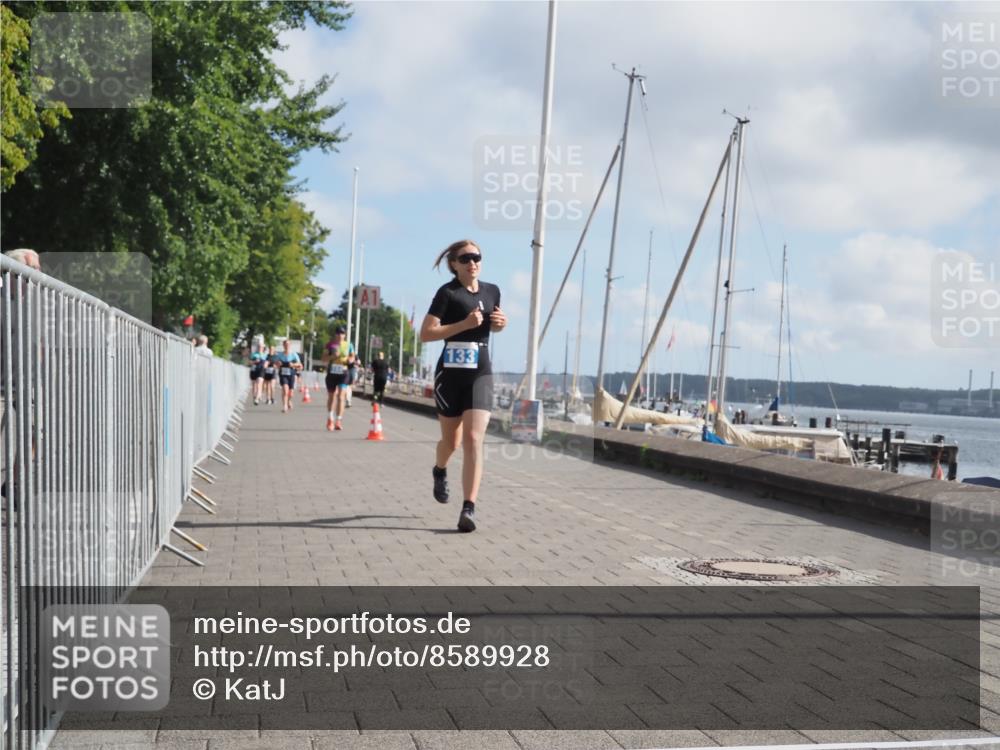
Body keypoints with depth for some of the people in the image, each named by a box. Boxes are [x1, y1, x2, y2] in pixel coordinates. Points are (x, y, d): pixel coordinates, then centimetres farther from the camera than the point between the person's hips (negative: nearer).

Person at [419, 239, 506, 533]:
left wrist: (501, 323, 3)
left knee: (473, 439, -13)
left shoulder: (492, 291, 9)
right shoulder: (448, 293, -8)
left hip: (481, 374, 2)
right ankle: (440, 471, 49)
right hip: (450, 373, -2)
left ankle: (469, 509, -15)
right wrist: (464, 324, -21)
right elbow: (425, 334, -14)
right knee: (451, 441, 13)